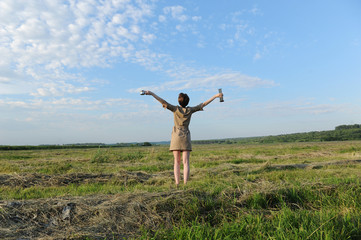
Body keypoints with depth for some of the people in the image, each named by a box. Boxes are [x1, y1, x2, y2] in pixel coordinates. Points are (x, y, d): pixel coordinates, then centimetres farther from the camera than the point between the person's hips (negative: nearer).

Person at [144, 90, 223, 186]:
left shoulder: (176, 109, -3)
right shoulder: (190, 110, 0)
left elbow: (163, 101, -12)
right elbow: (204, 104, 3)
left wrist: (151, 93, -12)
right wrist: (216, 95, 9)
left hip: (176, 137, 0)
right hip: (186, 138, 0)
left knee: (177, 162, 4)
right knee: (186, 162, -2)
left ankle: (177, 184, -3)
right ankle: (185, 184, -10)